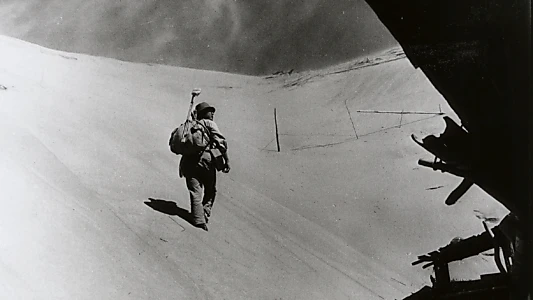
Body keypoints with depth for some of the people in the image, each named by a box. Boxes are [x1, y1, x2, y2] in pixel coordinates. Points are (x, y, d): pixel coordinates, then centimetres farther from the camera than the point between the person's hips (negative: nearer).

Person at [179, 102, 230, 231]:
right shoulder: (209, 123, 6)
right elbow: (221, 142, -8)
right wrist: (226, 160, -7)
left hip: (188, 160, 4)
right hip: (205, 159, -4)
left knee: (195, 192, 3)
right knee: (210, 191, 14)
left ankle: (198, 220, -6)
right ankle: (205, 215, 7)